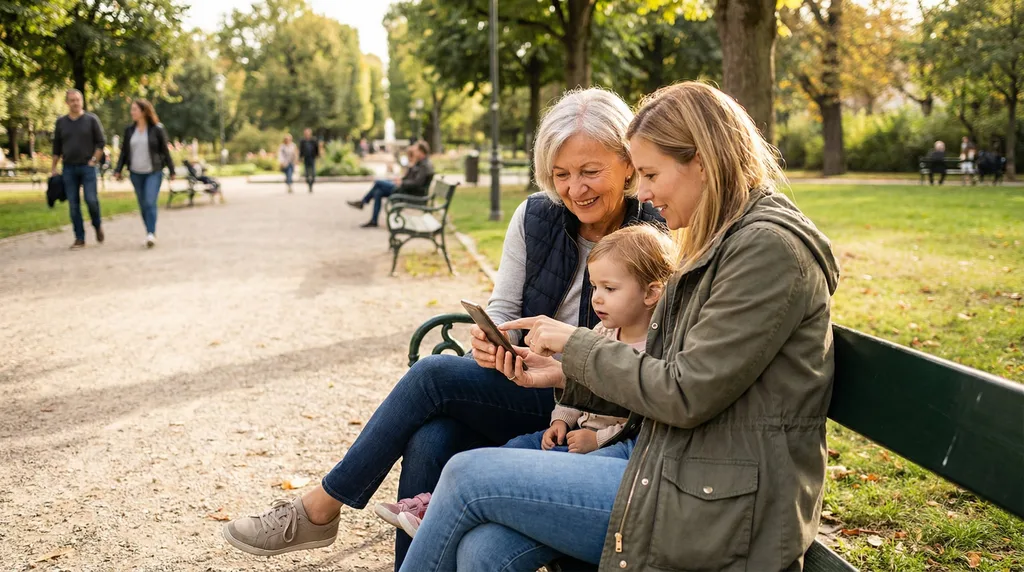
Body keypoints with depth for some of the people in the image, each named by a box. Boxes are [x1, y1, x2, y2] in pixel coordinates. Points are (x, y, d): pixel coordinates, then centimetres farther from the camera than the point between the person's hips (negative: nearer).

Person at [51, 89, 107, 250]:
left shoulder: (91, 120, 0)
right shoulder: (61, 122, 8)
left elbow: (101, 142, 1)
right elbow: (56, 147, 14)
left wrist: (94, 160, -8)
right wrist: (53, 168, 11)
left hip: (87, 167, -3)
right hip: (69, 168, 3)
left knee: (91, 200, -12)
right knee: (73, 205, 1)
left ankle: (98, 225, 17)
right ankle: (79, 238, 7)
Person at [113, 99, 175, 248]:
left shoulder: (157, 129, -3)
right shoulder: (129, 130, 7)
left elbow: (165, 151, 0)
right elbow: (124, 151, 11)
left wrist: (171, 171, 1)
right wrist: (118, 170, 4)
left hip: (154, 172, -4)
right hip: (136, 173, 4)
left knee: (150, 203, -16)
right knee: (143, 205, 6)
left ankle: (151, 234, -18)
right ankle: (150, 234, 15)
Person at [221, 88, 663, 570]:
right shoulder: (535, 217, 2)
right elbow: (503, 309, 6)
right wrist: (492, 338, -18)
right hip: (517, 388, 5)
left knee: (435, 374, -23)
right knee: (429, 442, -27)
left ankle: (318, 509, -9)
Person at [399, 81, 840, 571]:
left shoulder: (771, 247, -15)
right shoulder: (723, 244, 16)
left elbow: (687, 395, -19)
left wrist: (576, 344, -7)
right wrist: (564, 375, 5)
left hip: (724, 509, -8)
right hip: (685, 473, 8)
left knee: (468, 476, -7)